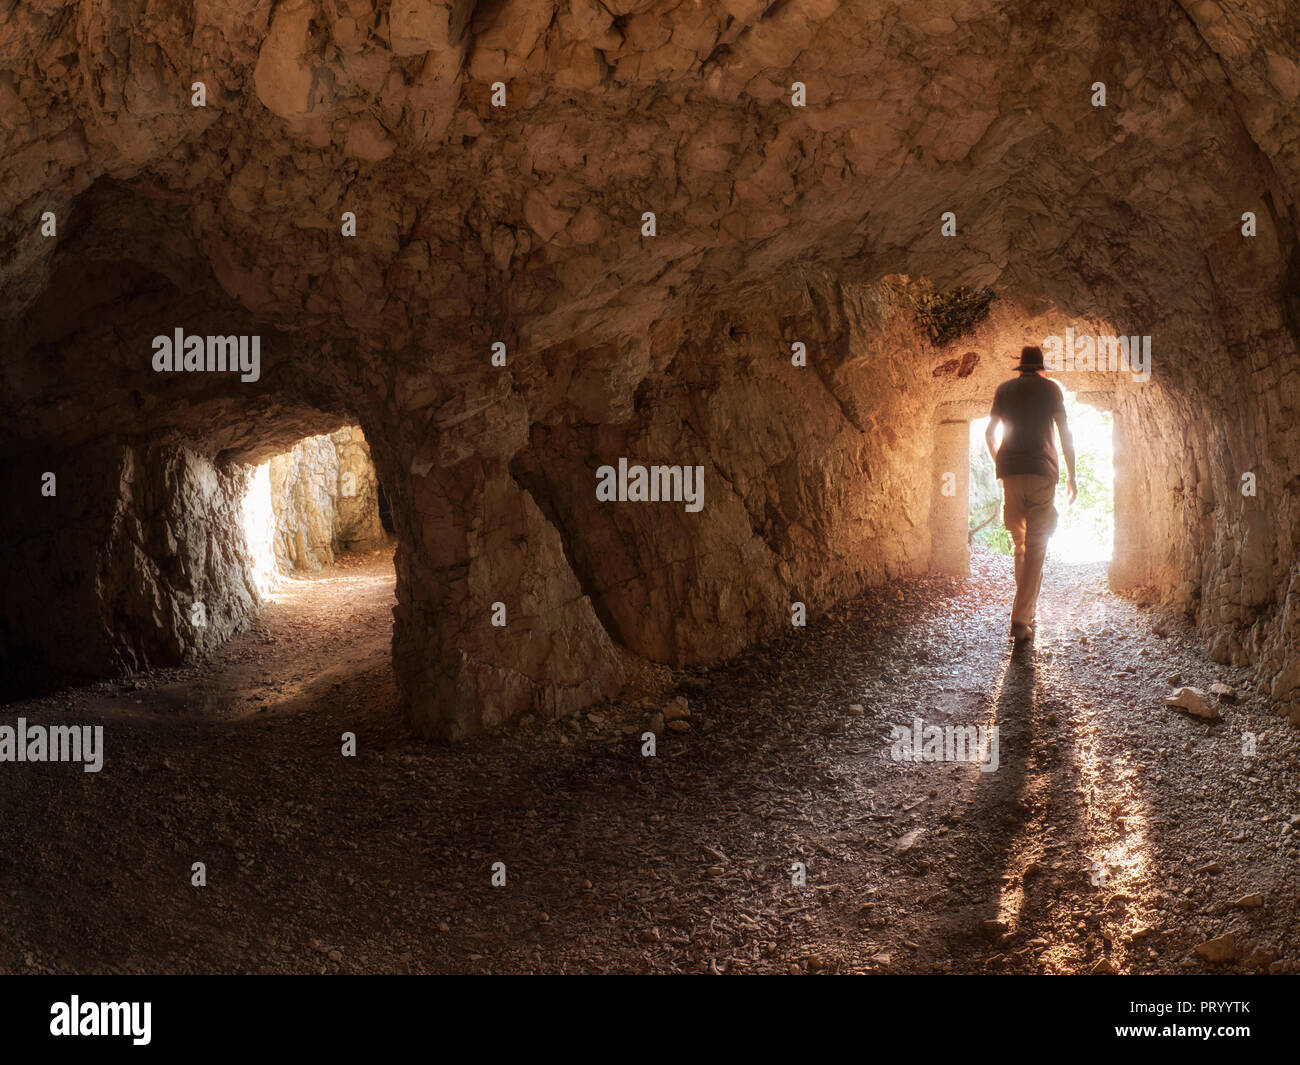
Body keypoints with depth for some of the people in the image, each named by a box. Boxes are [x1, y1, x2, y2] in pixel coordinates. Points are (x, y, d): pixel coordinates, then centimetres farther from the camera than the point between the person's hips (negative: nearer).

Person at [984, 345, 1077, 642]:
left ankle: (1027, 609, 21)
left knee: (1019, 543, 16)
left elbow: (989, 434, 15)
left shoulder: (1004, 389, 13)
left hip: (1010, 472, 3)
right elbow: (1065, 434, 1)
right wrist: (1071, 477, 6)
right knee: (1036, 547, -4)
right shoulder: (1050, 388, 6)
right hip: (1042, 472, -3)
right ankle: (1021, 619, -11)